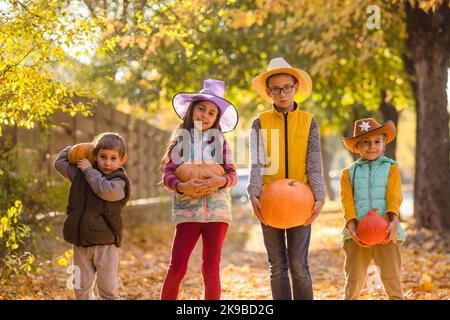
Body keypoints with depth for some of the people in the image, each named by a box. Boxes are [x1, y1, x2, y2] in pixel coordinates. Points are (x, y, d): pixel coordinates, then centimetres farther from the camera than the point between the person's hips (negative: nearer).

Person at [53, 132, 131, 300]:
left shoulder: (119, 181, -8)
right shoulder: (80, 173, 9)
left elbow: (105, 190, -29)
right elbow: (60, 163, 21)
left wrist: (89, 170, -17)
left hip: (105, 244, -5)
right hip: (80, 243, 5)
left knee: (108, 289, -4)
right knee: (81, 289, 9)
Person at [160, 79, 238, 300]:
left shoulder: (220, 142, 8)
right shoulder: (180, 141, 5)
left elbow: (232, 174, 3)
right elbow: (168, 174, -2)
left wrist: (220, 181, -19)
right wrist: (182, 186, -22)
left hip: (216, 209, 1)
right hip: (187, 209, -1)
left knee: (211, 269, 4)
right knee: (177, 268, -7)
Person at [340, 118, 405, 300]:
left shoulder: (391, 169, 11)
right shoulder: (348, 173, 13)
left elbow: (394, 197, -2)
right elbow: (347, 201, 1)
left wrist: (393, 221, -19)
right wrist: (351, 224, -16)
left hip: (386, 232, -1)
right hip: (358, 234, 1)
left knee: (392, 280, -3)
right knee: (353, 282, 3)